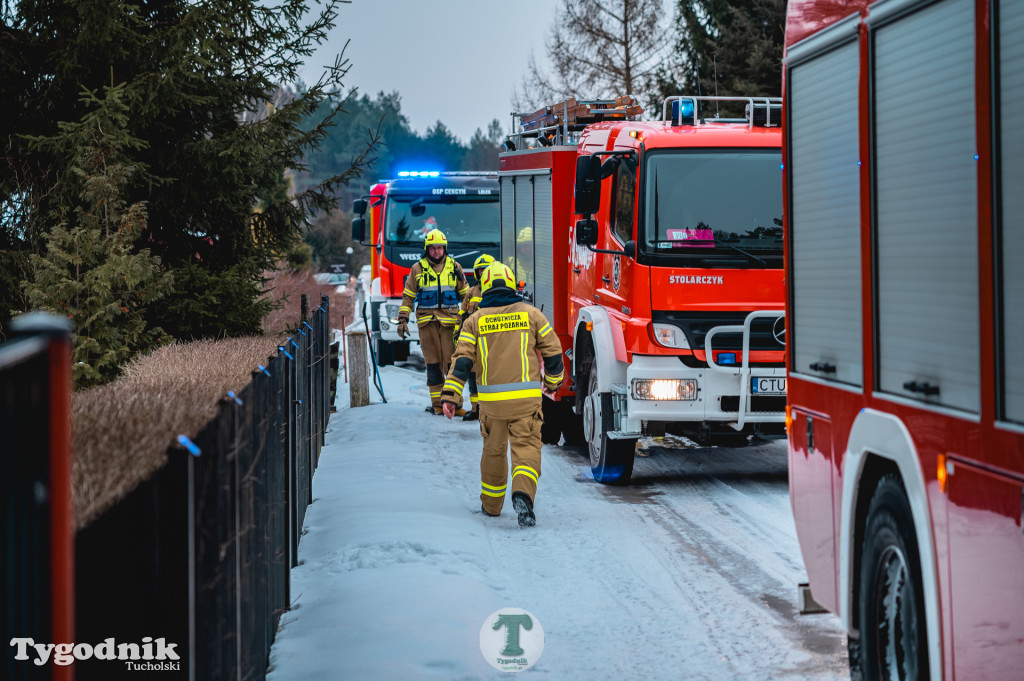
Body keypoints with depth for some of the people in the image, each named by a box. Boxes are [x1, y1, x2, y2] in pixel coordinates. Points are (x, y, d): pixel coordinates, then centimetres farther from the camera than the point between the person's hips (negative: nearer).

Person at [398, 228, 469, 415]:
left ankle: (455, 403, -4)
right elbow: (408, 296, 11)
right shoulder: (418, 268, 7)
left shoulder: (455, 267, 9)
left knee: (452, 361, -6)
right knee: (433, 364, 1)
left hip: (450, 320, 0)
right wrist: (403, 319, 4)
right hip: (427, 321, 0)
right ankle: (437, 404, 5)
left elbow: (465, 294, 17)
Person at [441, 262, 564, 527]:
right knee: (526, 446, -2)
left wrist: (450, 395, -7)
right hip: (526, 396, -1)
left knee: (493, 449, 17)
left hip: (491, 399, 2)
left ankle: (491, 504, 29)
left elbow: (462, 359, -5)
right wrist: (553, 381, 23)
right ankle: (523, 492, -27)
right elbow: (553, 351, 7)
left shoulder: (475, 320, 4)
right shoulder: (530, 313, 3)